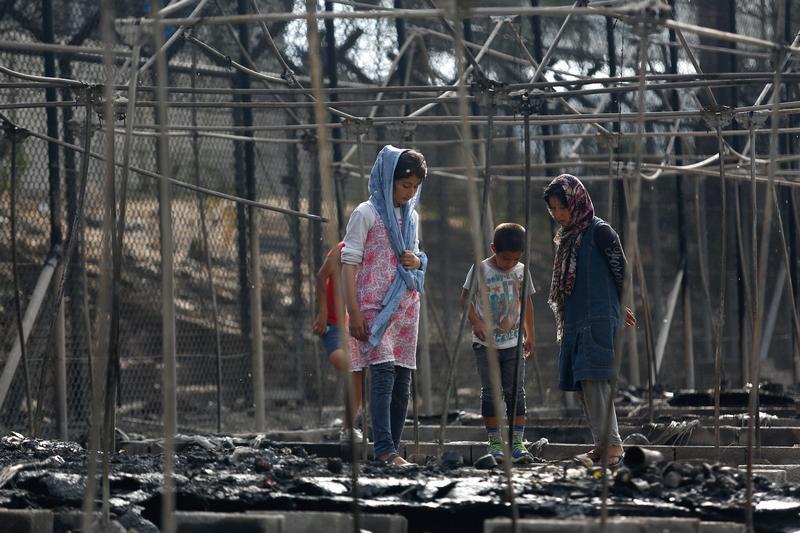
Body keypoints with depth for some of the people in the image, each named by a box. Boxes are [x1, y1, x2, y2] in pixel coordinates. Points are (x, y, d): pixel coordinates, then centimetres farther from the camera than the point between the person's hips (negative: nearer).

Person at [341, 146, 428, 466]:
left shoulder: (411, 217, 16)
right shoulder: (366, 214, -5)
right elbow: (349, 262, -7)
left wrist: (418, 261, 2)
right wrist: (354, 312, -14)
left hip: (406, 305, 7)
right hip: (375, 304, -7)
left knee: (402, 380, 3)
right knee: (383, 372, -19)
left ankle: (392, 451, 6)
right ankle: (384, 449, -24)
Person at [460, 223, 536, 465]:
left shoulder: (521, 271, 4)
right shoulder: (480, 270, -6)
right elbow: (466, 299, -2)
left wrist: (530, 335, 15)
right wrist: (476, 322, -17)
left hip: (513, 343, 2)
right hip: (485, 343, -2)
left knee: (516, 392, -4)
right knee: (490, 393, 1)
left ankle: (518, 443, -4)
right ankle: (494, 443, 7)